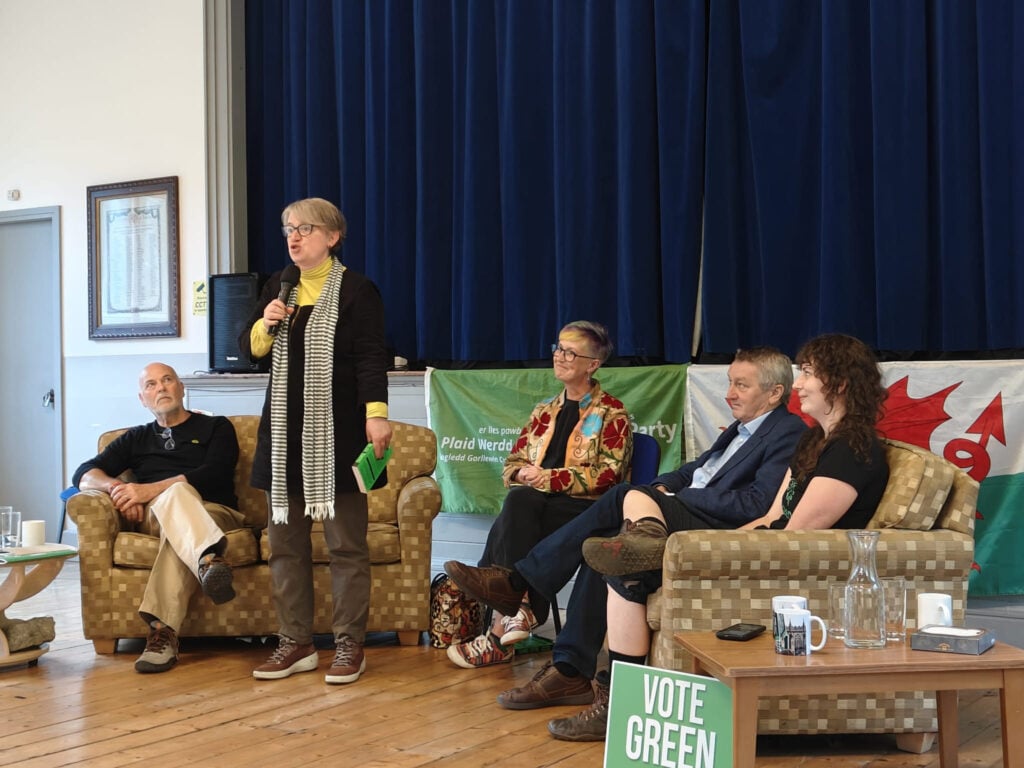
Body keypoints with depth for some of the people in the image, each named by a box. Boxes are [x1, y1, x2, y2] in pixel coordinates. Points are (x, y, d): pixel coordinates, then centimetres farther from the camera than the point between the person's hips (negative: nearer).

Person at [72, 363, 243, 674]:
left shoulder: (216, 427, 18)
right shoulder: (136, 439, 29)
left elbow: (212, 475, -3)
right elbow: (83, 474, 16)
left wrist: (148, 491, -14)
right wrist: (115, 485, -10)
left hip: (214, 513, -1)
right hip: (154, 517, 1)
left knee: (179, 527, -40)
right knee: (177, 493, -38)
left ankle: (162, 630, -59)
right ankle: (209, 559, -69)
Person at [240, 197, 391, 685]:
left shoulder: (356, 290, -3)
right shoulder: (277, 286, 15)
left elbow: (372, 358, -9)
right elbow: (250, 348, 17)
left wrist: (376, 414, -20)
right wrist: (266, 323, -4)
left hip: (336, 433, -6)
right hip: (284, 431, 6)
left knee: (346, 543, -1)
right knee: (285, 541, 7)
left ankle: (349, 645, 7)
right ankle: (295, 643, 15)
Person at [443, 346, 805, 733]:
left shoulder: (788, 432, -5)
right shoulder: (741, 428, 24)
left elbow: (755, 505, -18)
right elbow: (696, 468, 27)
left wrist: (676, 496, -13)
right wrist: (660, 487, 4)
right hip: (686, 514, 9)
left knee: (624, 498, -24)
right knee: (601, 546, -15)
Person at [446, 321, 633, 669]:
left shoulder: (611, 413, 5)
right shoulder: (544, 411, 24)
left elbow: (607, 475, -8)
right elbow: (512, 464, 20)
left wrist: (547, 478, -16)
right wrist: (523, 474, -7)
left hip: (586, 510, -5)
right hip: (533, 505, 5)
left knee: (515, 512, -32)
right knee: (518, 502, -32)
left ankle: (500, 632, -31)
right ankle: (517, 612, -34)